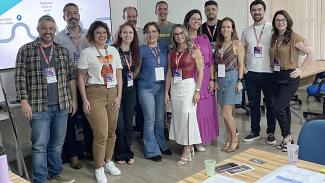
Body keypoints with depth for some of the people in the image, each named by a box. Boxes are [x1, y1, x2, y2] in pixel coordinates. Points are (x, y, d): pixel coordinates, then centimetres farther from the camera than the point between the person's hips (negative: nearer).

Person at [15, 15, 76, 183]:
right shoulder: (26, 50, -1)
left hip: (62, 105, 4)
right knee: (40, 145, -1)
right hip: (38, 106, -4)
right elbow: (20, 77, -5)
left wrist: (73, 99, 9)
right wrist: (24, 102, -11)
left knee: (57, 143, 13)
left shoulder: (63, 51, 10)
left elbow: (71, 76, 12)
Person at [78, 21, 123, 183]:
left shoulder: (113, 51, 11)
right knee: (101, 134, -7)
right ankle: (99, 169, 9)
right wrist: (85, 100, -8)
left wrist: (119, 96, 3)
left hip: (112, 93, 4)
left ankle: (108, 162, 28)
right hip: (95, 94, -4)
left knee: (111, 132, 9)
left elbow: (119, 75, 11)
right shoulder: (86, 52, 0)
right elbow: (81, 78, -1)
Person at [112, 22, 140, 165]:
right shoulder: (113, 49, -10)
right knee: (119, 124, -1)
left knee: (128, 123, 9)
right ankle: (120, 154, 16)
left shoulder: (134, 51, 8)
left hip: (130, 90, 5)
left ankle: (128, 153, 23)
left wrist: (131, 77, 9)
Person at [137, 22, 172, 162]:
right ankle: (152, 151, 13)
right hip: (146, 88, -4)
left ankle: (162, 145, 30)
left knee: (160, 118, 13)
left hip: (161, 87, 4)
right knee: (150, 120, 1)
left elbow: (168, 67, 15)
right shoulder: (141, 50, -5)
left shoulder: (164, 48, 7)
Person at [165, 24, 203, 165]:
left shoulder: (194, 50, -2)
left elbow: (200, 72, -5)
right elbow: (169, 73, 12)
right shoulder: (172, 53, 12)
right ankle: (188, 146, 18)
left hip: (188, 86, -5)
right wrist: (166, 92, 9)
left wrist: (197, 90, -12)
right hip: (174, 88, 5)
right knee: (177, 116, 5)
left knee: (187, 115, -7)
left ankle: (187, 152, 0)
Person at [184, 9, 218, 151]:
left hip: (205, 78, 4)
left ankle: (200, 140, 21)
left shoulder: (205, 39, 10)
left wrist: (212, 79, 2)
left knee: (204, 109, 9)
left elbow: (211, 61, 9)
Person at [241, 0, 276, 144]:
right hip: (250, 73, 3)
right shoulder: (246, 31, 8)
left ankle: (271, 132, 19)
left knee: (270, 104, 7)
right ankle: (255, 131, 22)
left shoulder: (272, 28, -2)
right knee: (253, 104, 11)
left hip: (268, 72, -3)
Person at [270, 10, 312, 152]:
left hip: (290, 78, -6)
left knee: (278, 108, -11)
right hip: (276, 76, 6)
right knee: (284, 108, 12)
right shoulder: (274, 38, 8)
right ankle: (287, 139, 24)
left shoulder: (294, 38, -10)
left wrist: (301, 69, -9)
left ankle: (287, 136, 9)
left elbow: (310, 53, -7)